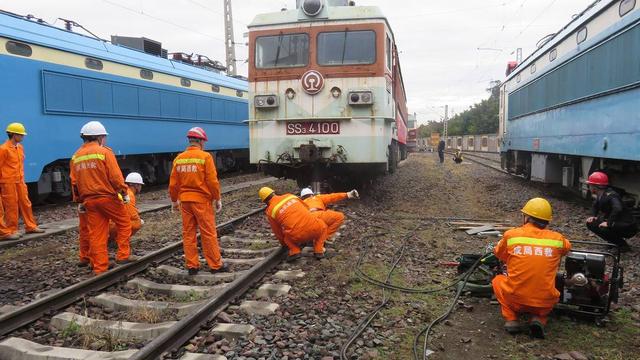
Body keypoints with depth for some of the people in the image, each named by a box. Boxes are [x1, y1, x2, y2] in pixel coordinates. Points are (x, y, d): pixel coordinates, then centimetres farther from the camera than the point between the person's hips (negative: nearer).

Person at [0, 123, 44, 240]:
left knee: (25, 204, 12)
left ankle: (30, 226, 22)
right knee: (11, 207, -1)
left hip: (20, 182, 7)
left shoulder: (20, 147, 10)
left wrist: (22, 179, 15)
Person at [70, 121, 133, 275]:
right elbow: (115, 176, -13)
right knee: (124, 223, 12)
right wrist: (124, 193, -2)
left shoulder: (76, 157, 11)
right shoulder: (104, 152, -7)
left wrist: (79, 201, 19)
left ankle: (99, 267, 10)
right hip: (108, 197, -5)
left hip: (89, 200, 6)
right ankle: (123, 255, 9)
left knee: (96, 233, 7)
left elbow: (74, 183, 13)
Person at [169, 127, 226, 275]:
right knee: (208, 233, 3)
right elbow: (212, 181, -12)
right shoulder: (205, 156, -9)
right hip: (202, 200, -4)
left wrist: (174, 200, 20)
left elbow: (173, 183, 8)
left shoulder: (179, 158, 5)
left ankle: (192, 266, 15)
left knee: (188, 233, 10)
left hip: (185, 200, 5)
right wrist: (218, 199, -2)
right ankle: (216, 265, 10)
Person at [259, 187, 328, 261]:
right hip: (313, 228, 2)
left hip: (298, 237, -1)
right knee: (323, 226, 36)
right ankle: (318, 251, 19)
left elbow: (278, 232, 19)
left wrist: (284, 244, 38)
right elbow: (306, 207, 29)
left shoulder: (270, 212, 8)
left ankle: (294, 251, 10)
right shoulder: (289, 196, 16)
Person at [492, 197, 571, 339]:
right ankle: (539, 319, 8)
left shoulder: (511, 235, -3)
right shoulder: (557, 238, 2)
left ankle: (511, 319, 10)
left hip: (516, 301, -1)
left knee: (497, 280, 28)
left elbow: (499, 255, 16)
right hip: (545, 304, 2)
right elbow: (567, 247, 27)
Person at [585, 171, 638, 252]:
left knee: (602, 229, -29)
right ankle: (613, 242, 13)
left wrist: (609, 223, -34)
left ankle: (623, 245, -6)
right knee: (591, 224, 3)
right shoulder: (601, 196, 3)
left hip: (628, 227, -9)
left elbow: (617, 209, -42)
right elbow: (596, 205, 22)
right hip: (616, 223, 9)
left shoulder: (610, 195, -25)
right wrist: (594, 217, 5)